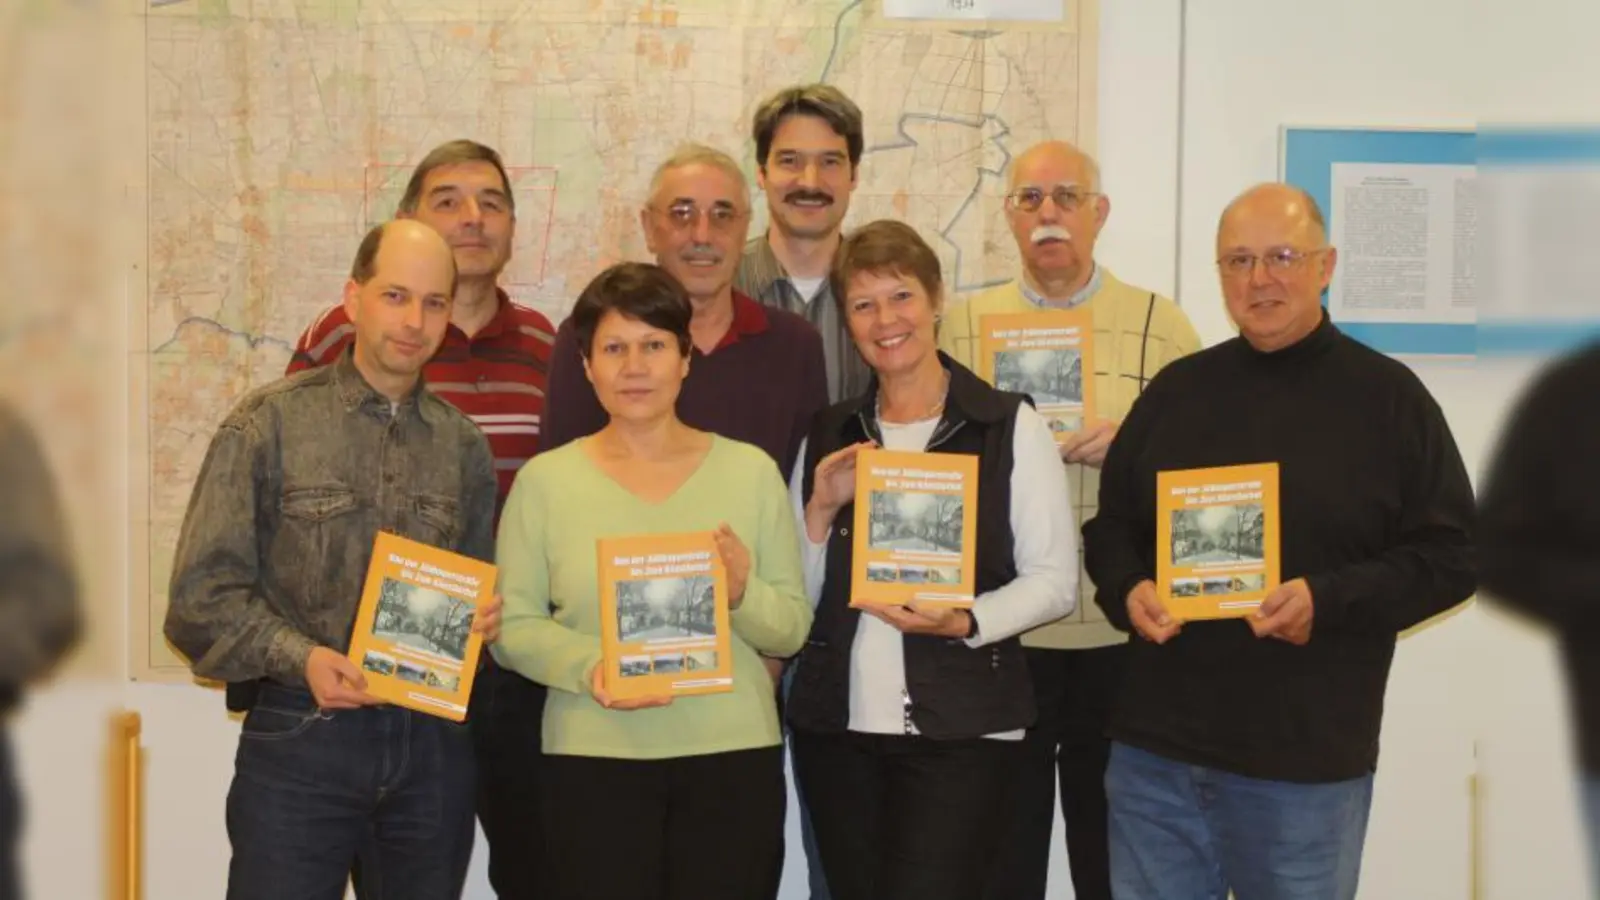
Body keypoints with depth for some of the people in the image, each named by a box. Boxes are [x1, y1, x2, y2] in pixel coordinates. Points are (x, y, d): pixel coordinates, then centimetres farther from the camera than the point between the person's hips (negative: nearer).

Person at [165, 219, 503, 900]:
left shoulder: (464, 445, 10)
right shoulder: (269, 423, -2)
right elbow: (204, 591, -5)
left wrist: (484, 618, -2)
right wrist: (300, 656, -18)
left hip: (433, 739, 4)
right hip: (300, 735, -3)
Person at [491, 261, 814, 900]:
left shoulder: (751, 469, 4)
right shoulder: (545, 479, 2)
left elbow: (793, 628, 5)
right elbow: (512, 627, 0)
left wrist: (743, 594, -14)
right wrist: (588, 668, -17)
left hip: (734, 756, 1)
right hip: (593, 760, -1)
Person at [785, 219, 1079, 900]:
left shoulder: (1010, 424, -2)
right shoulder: (827, 436, 9)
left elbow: (1055, 580, -4)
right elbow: (799, 595, 10)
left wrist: (964, 621, -19)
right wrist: (821, 511, -5)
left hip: (961, 728, -4)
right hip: (835, 723, 4)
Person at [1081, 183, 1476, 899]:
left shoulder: (1388, 397, 0)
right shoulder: (1176, 390, 10)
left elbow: (1449, 556, -3)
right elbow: (1111, 523, 17)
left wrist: (1329, 601, -18)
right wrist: (1127, 591, -5)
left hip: (1308, 764, -3)